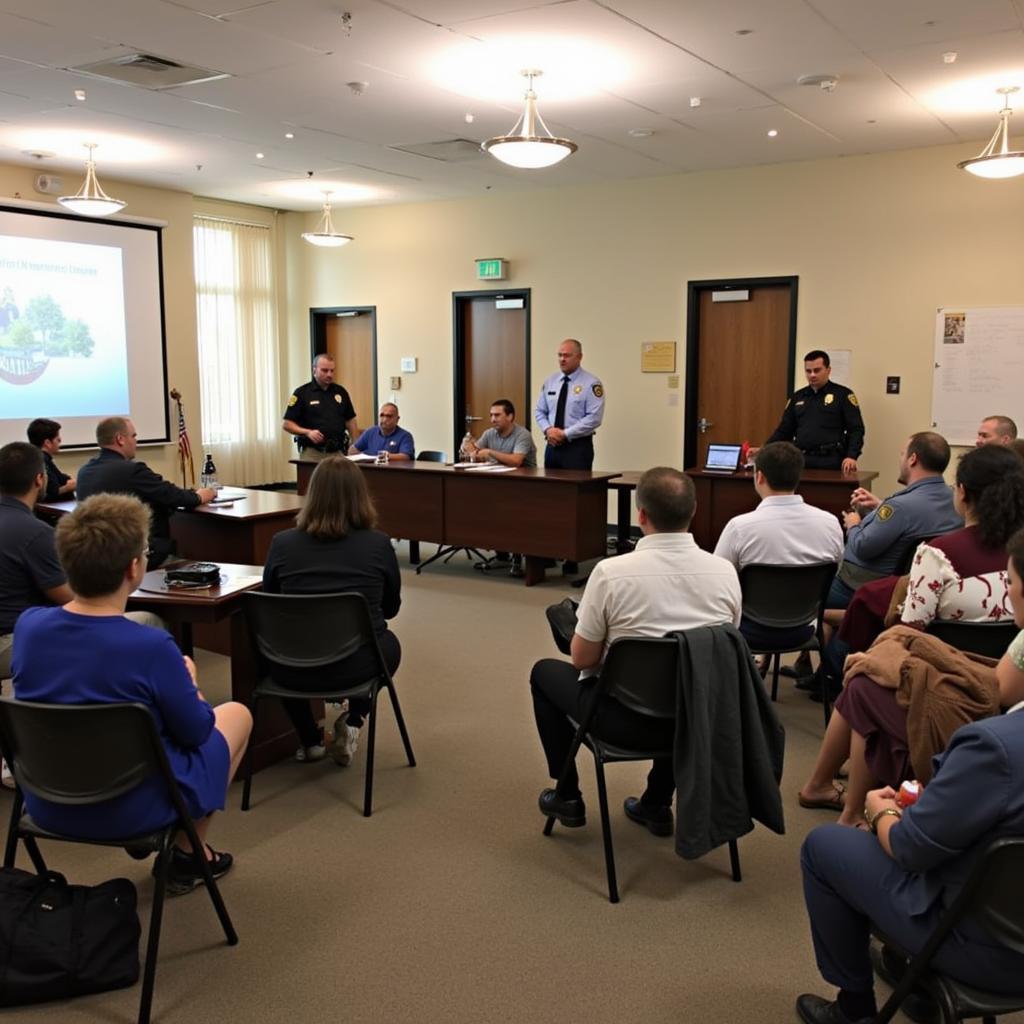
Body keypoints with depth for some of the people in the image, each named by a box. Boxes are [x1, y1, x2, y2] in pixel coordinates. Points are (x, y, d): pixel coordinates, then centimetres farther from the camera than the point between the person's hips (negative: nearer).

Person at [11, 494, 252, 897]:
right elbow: (195, 732, -13)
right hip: (133, 808, -5)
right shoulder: (151, 646, -28)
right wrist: (188, 684, 7)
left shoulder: (27, 625, -13)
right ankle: (187, 855, 26)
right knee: (237, 714, 18)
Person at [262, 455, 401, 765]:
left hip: (296, 667, 1)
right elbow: (391, 608, 8)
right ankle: (352, 723, 17)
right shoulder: (379, 543, -8)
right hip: (359, 665, -1)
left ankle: (310, 741, 33)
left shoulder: (282, 542, -6)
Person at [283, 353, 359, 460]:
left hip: (337, 451, 3)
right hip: (312, 452, -3)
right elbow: (286, 424, -1)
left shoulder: (340, 392, 13)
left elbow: (350, 421, 16)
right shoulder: (302, 393, 0)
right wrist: (307, 432, -16)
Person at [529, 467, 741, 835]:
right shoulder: (725, 571, -8)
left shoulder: (611, 572, -20)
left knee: (545, 671, 23)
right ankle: (657, 805, 38)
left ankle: (567, 796, 29)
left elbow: (582, 660, -9)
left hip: (628, 719, -4)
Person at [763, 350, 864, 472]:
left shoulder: (843, 395, 2)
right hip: (802, 461, 4)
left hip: (830, 463, -4)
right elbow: (784, 430, 18)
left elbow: (856, 429, -4)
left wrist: (852, 456, -19)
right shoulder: (798, 397, 16)